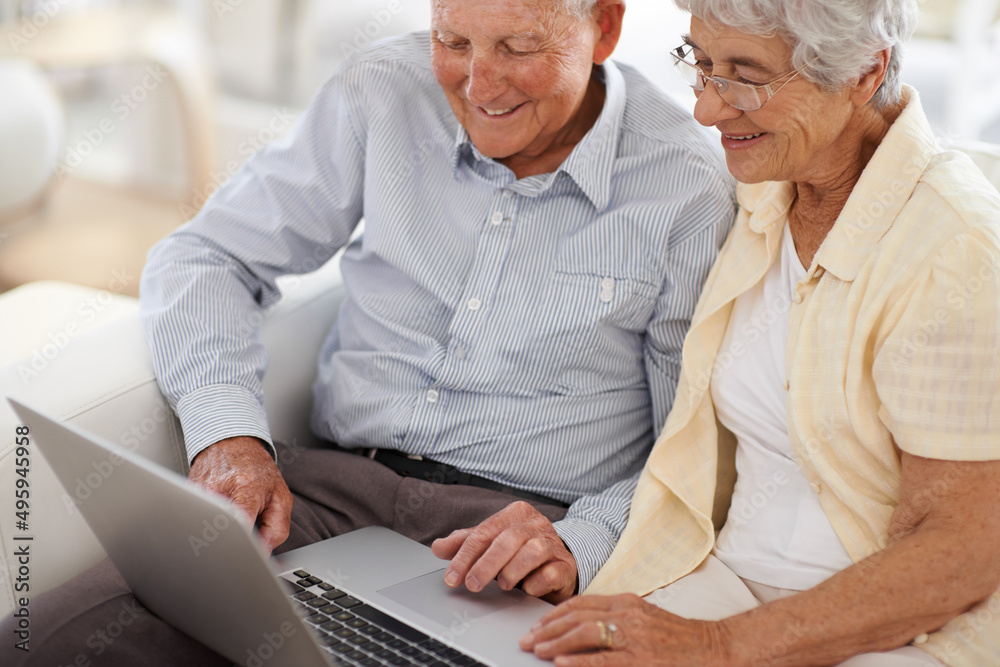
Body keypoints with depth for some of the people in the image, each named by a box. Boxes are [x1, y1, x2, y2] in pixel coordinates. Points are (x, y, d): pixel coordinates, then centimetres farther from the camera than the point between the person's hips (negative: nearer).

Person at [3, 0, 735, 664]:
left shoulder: (691, 191, -4)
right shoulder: (383, 94, 4)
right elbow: (206, 257, 10)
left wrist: (581, 546, -20)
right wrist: (229, 433, -7)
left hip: (531, 521, -2)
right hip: (338, 482, 2)